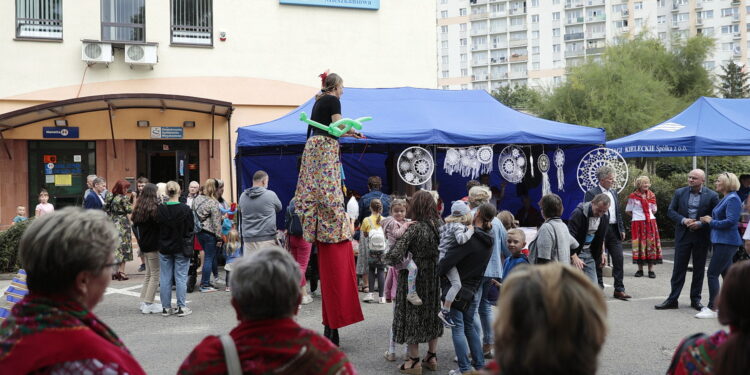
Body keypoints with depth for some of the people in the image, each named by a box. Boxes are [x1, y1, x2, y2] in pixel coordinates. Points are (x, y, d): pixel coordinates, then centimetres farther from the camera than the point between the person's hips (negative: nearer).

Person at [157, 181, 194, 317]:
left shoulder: (160, 209, -6)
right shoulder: (185, 209, -11)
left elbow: (157, 228, 0)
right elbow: (190, 229, -5)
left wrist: (163, 243, 12)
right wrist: (189, 247, 5)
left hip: (164, 248, 2)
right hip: (181, 248, -2)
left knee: (165, 278, 9)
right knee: (181, 277, 3)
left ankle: (166, 307, 13)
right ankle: (181, 307, 5)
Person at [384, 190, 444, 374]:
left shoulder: (414, 228, -21)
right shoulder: (439, 225, -3)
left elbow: (394, 256, -26)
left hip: (414, 278, -6)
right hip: (434, 278, 6)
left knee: (412, 315, 7)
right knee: (432, 313, 19)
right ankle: (432, 356, 29)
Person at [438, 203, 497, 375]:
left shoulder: (470, 238, -21)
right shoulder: (489, 240, 3)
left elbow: (449, 260, -25)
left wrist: (436, 274, -10)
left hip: (459, 289, -7)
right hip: (475, 289, 7)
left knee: (458, 328, 1)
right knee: (469, 327, 19)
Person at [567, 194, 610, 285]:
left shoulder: (605, 215, -1)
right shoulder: (578, 213, -21)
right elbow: (570, 238, -22)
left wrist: (601, 253, 15)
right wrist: (574, 257, -27)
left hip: (590, 253, 6)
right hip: (575, 252, -6)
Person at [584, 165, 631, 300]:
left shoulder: (614, 193, 15)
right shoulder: (591, 193, -7)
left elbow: (618, 212, 19)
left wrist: (622, 229, 12)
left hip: (614, 230, 6)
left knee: (619, 259, 2)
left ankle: (619, 290, 8)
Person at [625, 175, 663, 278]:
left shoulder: (651, 195, 8)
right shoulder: (633, 196, -2)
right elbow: (628, 211, 7)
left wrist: (648, 215, 11)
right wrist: (637, 216, 9)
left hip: (650, 222, 3)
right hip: (637, 222, -3)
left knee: (651, 243, 0)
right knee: (639, 244, -1)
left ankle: (651, 269, 3)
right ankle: (640, 269, 7)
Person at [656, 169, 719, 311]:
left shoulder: (712, 196, -4)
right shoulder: (679, 193, 2)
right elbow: (671, 211, 4)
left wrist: (700, 224, -16)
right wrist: (683, 220, -13)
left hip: (702, 237, -1)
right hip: (683, 235, 1)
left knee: (699, 269, 8)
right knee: (678, 268, 4)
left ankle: (695, 299, 19)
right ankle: (672, 299, 8)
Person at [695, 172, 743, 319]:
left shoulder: (733, 199, -15)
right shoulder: (725, 199, 16)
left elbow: (731, 221, -23)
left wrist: (711, 222, -13)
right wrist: (708, 220, 6)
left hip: (727, 242, -10)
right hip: (721, 241, 10)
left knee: (712, 273, -10)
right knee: (727, 273, 14)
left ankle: (712, 309, -7)